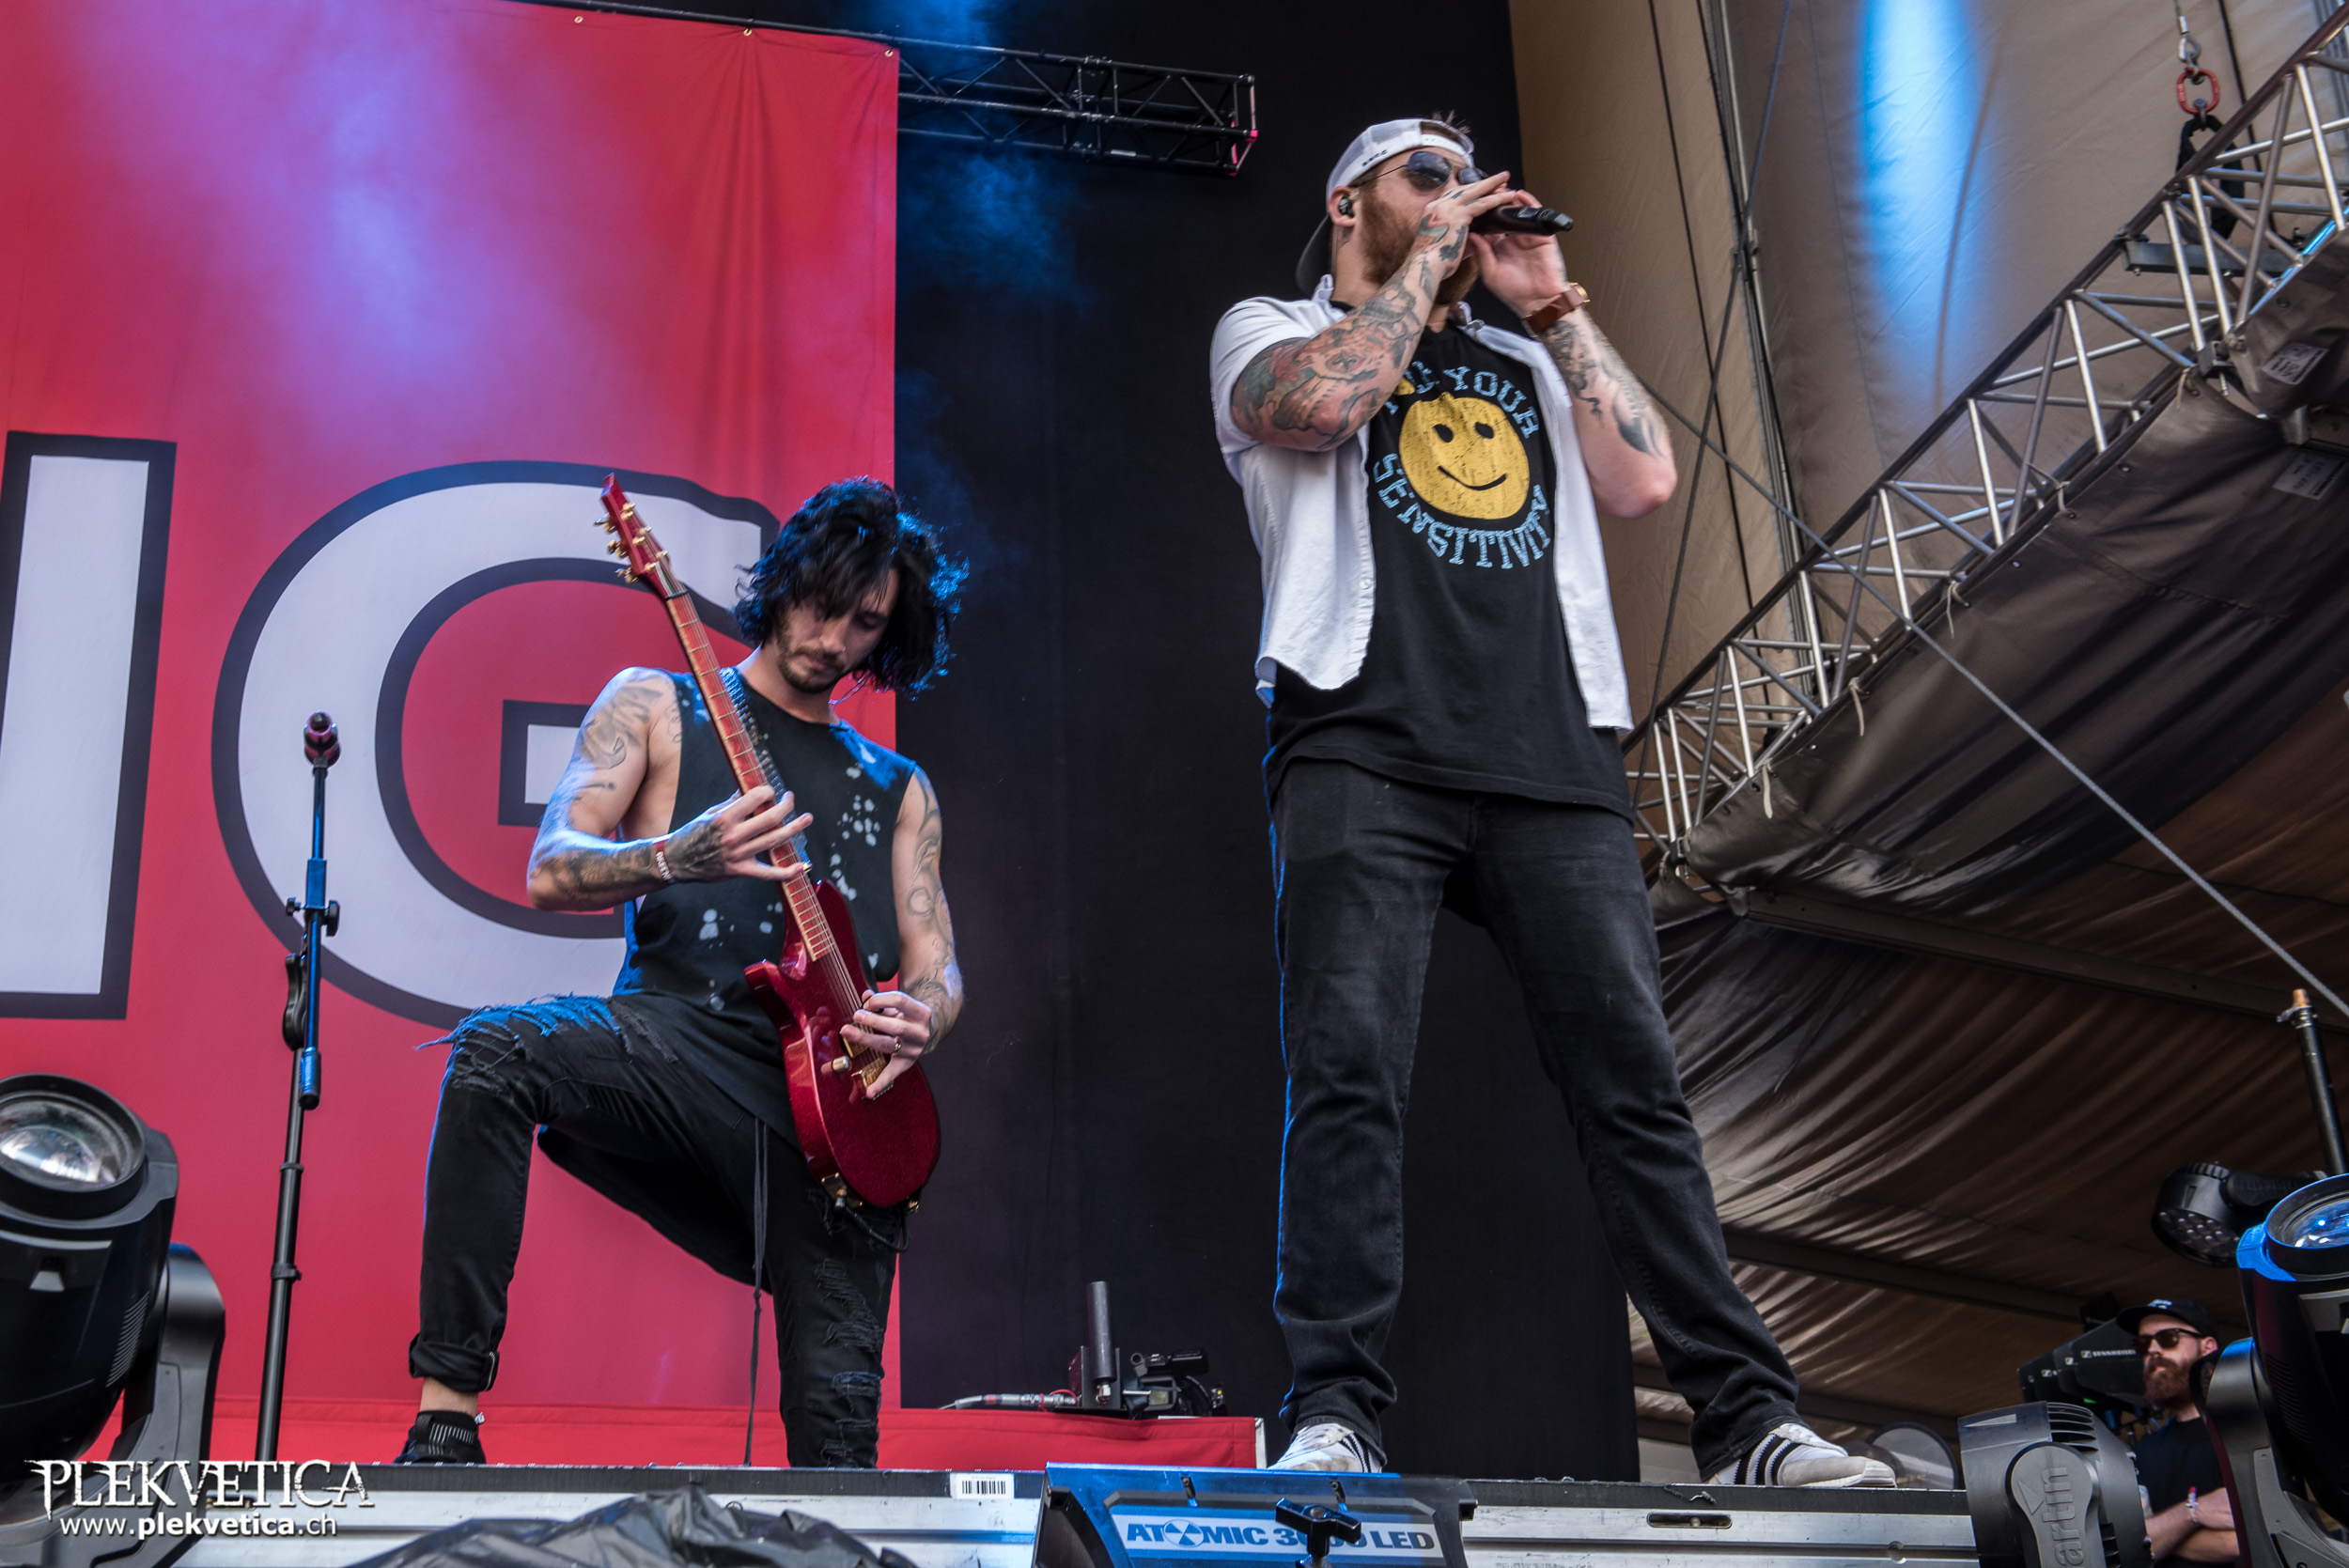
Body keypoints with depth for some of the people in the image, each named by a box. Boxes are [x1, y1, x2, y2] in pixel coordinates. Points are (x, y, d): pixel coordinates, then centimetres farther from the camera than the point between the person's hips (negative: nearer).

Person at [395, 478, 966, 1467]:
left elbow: (937, 971, 17)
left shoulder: (900, 789, 24)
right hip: (682, 1040, -2)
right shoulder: (658, 705, 14)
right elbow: (552, 872, 0)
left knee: (838, 1418, -11)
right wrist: (677, 857, -22)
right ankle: (447, 1417, -31)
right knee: (493, 1055, -35)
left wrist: (919, 1017, -10)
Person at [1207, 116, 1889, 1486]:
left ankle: (1750, 1419, -3)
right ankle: (1336, 1416, -12)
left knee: (1638, 1082, -3)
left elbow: (1647, 480, 13)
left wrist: (1551, 301, 16)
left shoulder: (1527, 365, 30)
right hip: (1368, 750, -3)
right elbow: (1326, 398, -6)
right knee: (1350, 1076, -15)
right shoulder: (1272, 330, 19)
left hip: (1554, 760, 3)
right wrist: (1432, 252, 7)